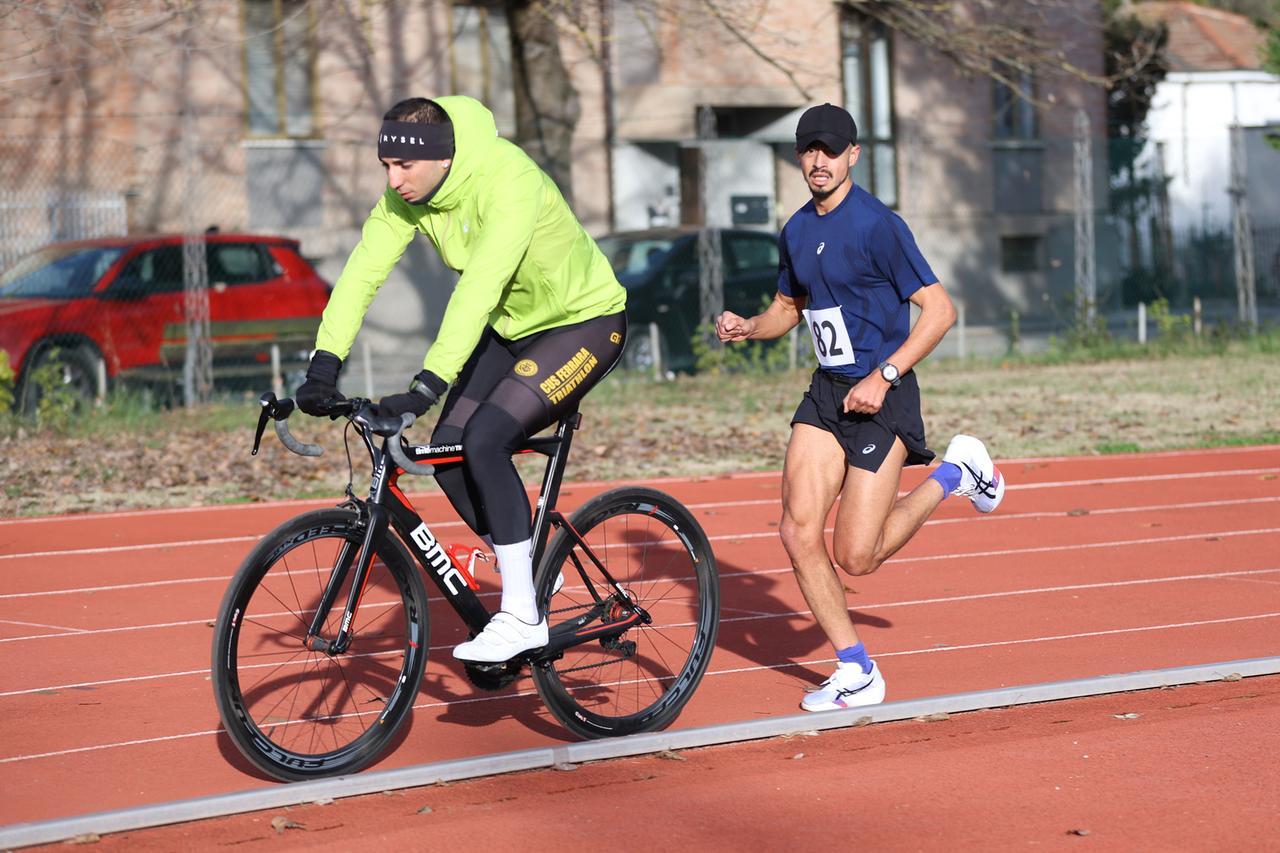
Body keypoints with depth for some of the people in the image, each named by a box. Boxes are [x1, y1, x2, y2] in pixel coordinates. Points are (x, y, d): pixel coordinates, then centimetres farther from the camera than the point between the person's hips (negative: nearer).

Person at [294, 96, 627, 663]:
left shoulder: (509, 180, -33)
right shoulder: (406, 193, -11)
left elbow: (480, 287, -42)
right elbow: (363, 270, -17)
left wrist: (429, 384, -49)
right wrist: (325, 361, -30)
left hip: (584, 322, -8)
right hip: (514, 328, 8)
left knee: (485, 438, -24)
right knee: (447, 450, -6)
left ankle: (522, 617, -18)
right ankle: (529, 575, 15)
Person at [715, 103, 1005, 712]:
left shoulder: (878, 225, -13)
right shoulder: (795, 232, 9)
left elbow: (939, 309, -14)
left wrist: (883, 376, -20)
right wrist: (747, 327, 2)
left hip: (881, 396, -6)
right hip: (826, 395, 7)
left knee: (857, 558, -6)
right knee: (799, 535, -8)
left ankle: (954, 475, 18)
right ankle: (856, 671, 5)